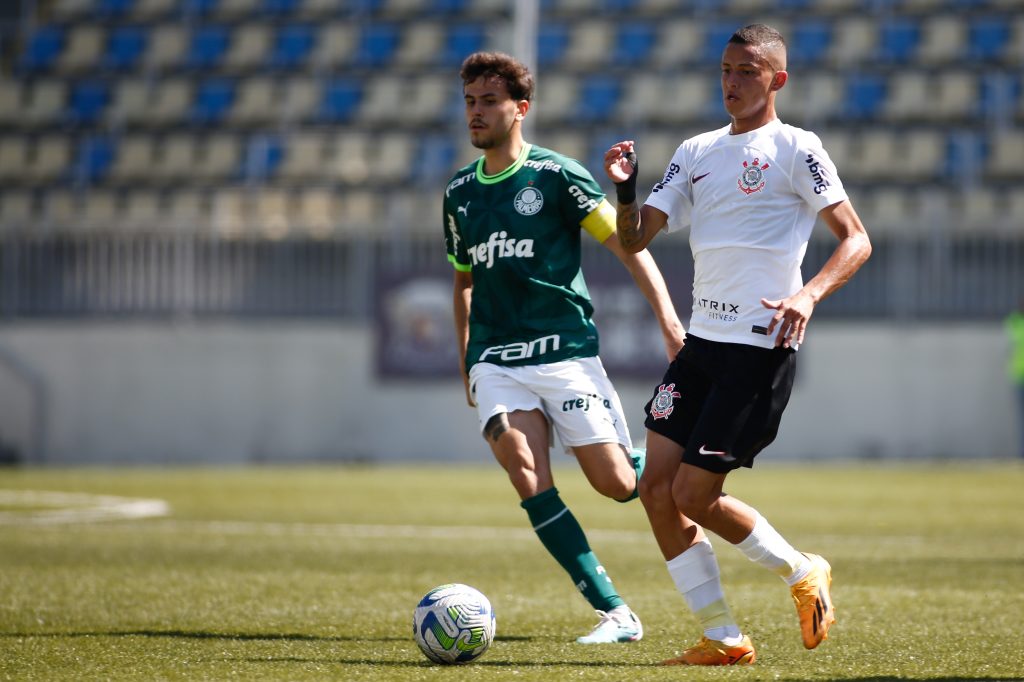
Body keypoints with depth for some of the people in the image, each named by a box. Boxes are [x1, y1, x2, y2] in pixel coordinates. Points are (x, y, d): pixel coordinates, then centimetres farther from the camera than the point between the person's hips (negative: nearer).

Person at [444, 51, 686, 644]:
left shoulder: (556, 175, -3)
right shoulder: (460, 192, 12)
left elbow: (628, 245, -4)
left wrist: (669, 319, -14)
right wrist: (466, 360, 23)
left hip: (565, 348, -4)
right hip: (495, 361, 4)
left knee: (615, 483, -6)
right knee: (528, 477, -18)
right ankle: (616, 614, -16)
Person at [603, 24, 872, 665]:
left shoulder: (795, 149, -4)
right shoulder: (697, 152, 15)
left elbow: (856, 240, -8)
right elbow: (635, 239, 13)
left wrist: (808, 295, -24)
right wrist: (625, 187, -7)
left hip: (760, 348, -7)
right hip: (702, 343, 7)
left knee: (693, 497, -8)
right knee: (657, 488, 1)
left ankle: (804, 574, 15)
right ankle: (723, 639, 9)